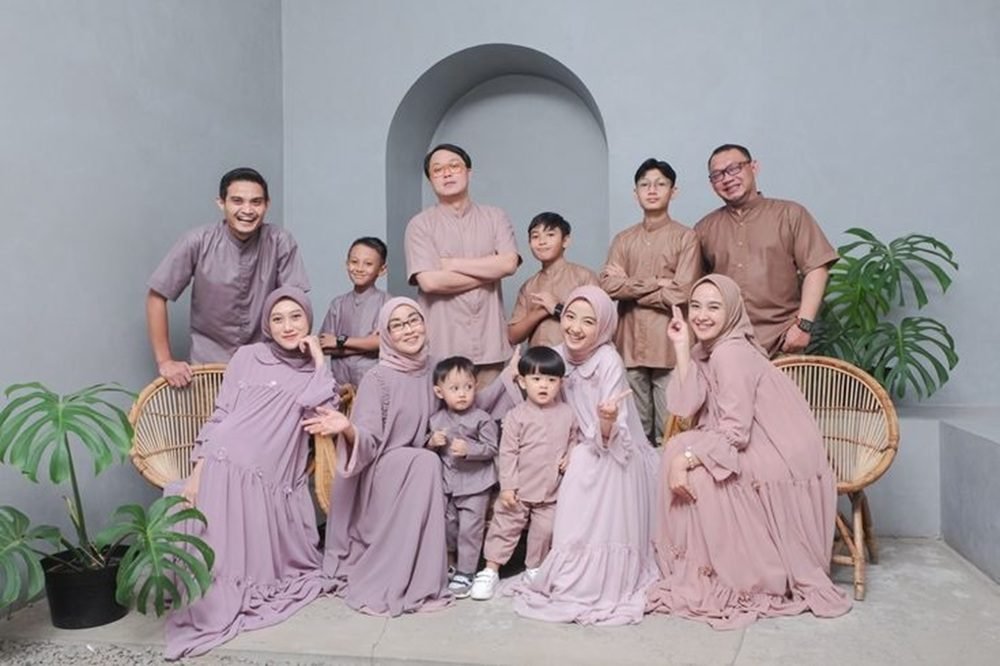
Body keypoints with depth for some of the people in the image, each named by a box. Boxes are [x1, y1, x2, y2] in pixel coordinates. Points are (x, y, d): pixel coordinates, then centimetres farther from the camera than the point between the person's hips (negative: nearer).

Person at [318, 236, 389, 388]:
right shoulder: (338, 304, 8)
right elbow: (323, 345, 0)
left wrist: (341, 341, -5)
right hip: (341, 382, 3)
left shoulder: (386, 302, -3)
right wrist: (367, 343, -10)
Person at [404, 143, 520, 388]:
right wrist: (489, 273, -4)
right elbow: (429, 281, -11)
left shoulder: (495, 217, 10)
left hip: (489, 343, 2)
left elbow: (509, 263, -6)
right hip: (443, 345, -2)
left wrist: (452, 264, -6)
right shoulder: (420, 224, 2)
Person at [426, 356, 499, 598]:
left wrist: (468, 449, -25)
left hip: (475, 485, -4)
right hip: (447, 483, 5)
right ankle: (451, 563, 38)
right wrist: (431, 443, -9)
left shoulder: (482, 419, -11)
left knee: (469, 528, -1)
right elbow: (429, 444, 13)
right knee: (447, 526, 16)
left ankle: (465, 573, 11)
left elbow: (491, 448, -12)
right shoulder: (436, 419, 2)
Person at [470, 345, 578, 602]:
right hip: (518, 490, -2)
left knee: (545, 530, 11)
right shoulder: (516, 416, -10)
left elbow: (574, 441, 12)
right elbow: (508, 453, -9)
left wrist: (570, 457, -9)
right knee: (504, 526, 5)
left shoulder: (568, 414, -2)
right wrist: (507, 486, -11)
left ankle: (534, 568, 32)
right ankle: (490, 570, 17)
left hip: (552, 490, 2)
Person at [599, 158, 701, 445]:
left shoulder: (686, 238, 1)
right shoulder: (623, 240, 14)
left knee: (669, 432, -1)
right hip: (630, 343, 4)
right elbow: (608, 285, -1)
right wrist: (656, 284, -7)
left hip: (669, 346, -3)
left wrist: (631, 288, -3)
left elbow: (681, 295, -9)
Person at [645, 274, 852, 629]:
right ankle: (703, 571, 7)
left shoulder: (731, 353, -17)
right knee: (678, 449, -2)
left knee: (693, 475, -15)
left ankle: (734, 582, 0)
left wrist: (685, 459, -24)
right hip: (757, 457, 9)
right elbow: (685, 407, -7)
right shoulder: (708, 351, 9)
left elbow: (735, 433, -23)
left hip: (781, 464, -8)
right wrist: (681, 347, -6)